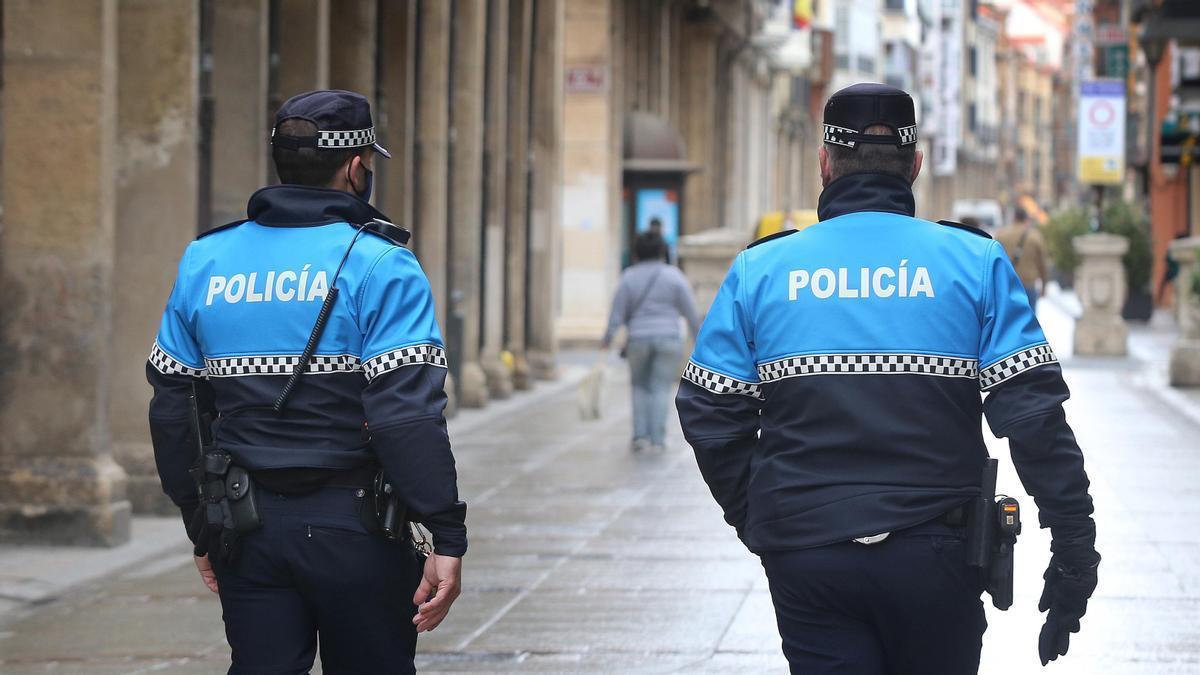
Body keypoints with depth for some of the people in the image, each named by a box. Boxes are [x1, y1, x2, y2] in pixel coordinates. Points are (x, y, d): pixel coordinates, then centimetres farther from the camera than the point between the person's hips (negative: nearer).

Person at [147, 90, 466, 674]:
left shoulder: (204, 261, 7)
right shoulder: (380, 265, -9)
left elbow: (172, 407, 10)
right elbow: (406, 414, -18)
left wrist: (202, 531, 18)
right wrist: (447, 537, -15)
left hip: (245, 531, 4)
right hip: (351, 527, -4)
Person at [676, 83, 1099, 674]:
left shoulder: (758, 270, 4)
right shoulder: (975, 262, 0)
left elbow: (709, 418, 3)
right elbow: (1033, 413, -7)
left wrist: (760, 525, 16)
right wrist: (1073, 546, -3)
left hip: (805, 560, 1)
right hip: (935, 557, 0)